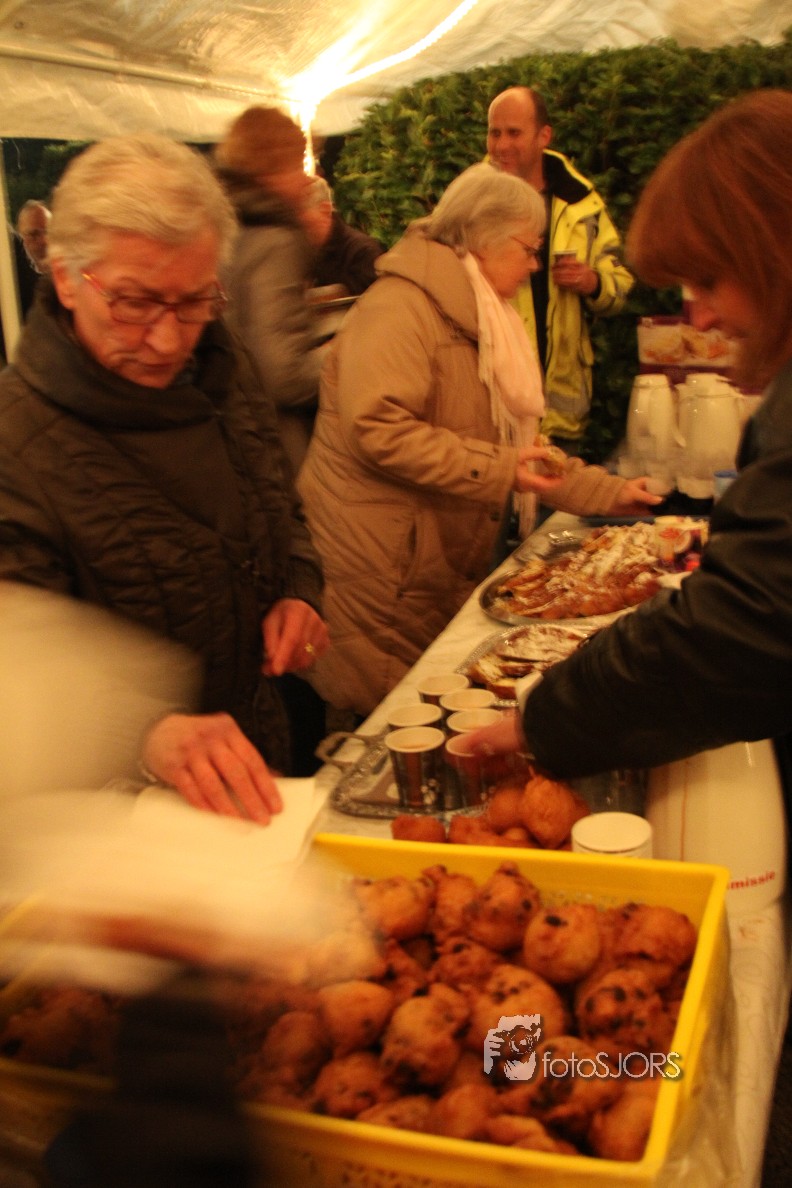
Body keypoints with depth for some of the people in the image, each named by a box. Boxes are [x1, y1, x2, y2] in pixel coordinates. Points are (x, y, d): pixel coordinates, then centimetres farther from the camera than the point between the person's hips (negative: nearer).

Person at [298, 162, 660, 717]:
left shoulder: (483, 321, 19)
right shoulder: (400, 307, -12)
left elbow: (520, 449, 22)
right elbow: (378, 429, -26)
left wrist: (609, 492, 14)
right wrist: (497, 470, -22)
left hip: (446, 580, 9)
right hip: (378, 581, -9)